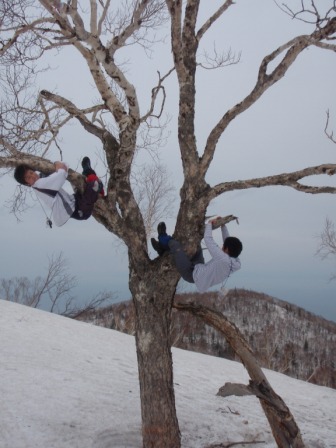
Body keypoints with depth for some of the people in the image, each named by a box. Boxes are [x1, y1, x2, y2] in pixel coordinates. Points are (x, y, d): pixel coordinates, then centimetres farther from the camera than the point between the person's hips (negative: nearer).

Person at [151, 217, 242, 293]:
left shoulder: (222, 259, -34)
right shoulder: (236, 263, -11)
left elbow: (208, 239, -27)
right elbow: (228, 242, 5)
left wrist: (209, 223, -10)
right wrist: (223, 226, 5)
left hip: (191, 274, -8)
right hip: (199, 273, 9)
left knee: (175, 245, -9)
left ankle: (164, 239, 24)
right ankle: (163, 249, 23)